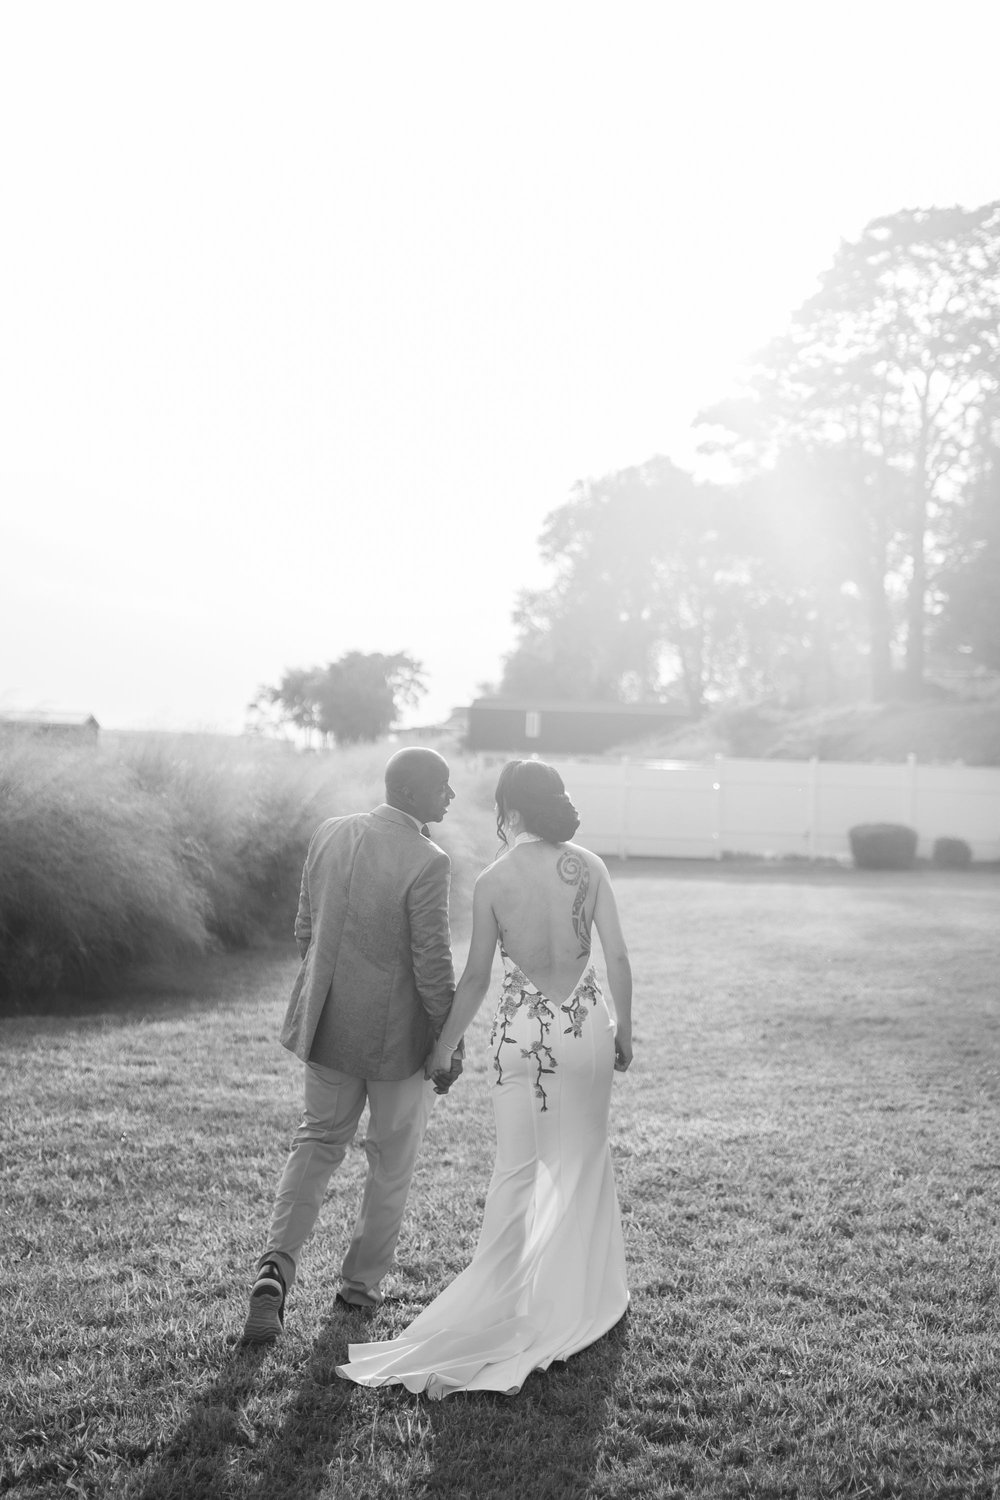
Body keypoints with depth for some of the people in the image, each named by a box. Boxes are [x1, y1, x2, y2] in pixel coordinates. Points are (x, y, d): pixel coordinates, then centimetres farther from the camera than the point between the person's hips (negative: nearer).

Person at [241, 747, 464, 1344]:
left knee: (320, 1139, 21)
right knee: (393, 1160, 15)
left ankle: (278, 1262, 4)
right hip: (400, 1032, -5)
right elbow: (433, 966, -18)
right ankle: (362, 1283, 28)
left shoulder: (329, 834, -2)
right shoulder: (427, 862, -21)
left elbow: (306, 930, 6)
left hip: (330, 1022, 5)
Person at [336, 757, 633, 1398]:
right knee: (586, 1157, 18)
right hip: (587, 1022, 2)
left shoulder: (493, 881, -9)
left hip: (524, 1030, -1)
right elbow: (617, 956, -4)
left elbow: (476, 977, -6)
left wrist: (444, 1046, 5)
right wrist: (624, 1029, 9)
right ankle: (586, 1292, 28)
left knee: (518, 1170, 11)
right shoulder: (589, 867, -5)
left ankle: (501, 1293, 16)